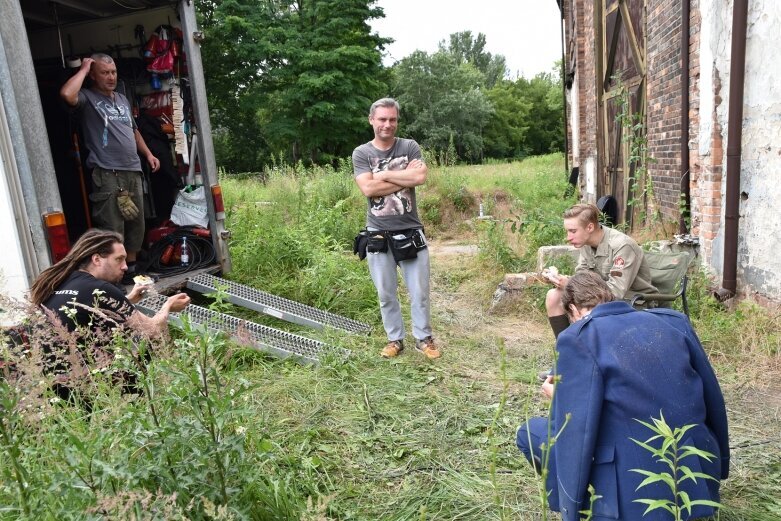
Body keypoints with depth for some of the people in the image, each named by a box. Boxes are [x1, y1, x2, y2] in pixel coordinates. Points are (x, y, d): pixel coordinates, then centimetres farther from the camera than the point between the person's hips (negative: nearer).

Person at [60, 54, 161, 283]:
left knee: (136, 224, 12)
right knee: (112, 229, -9)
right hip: (107, 174, -7)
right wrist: (83, 69, -9)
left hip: (133, 172, 7)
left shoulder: (122, 99, 22)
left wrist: (148, 154, 19)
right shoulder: (87, 97, -1)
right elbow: (67, 95, -24)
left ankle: (131, 269, 25)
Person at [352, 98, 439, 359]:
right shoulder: (361, 153, 3)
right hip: (378, 235, 0)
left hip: (410, 232, 0)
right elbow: (368, 188, -13)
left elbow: (420, 177, -14)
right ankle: (395, 339, 26)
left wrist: (384, 174, -9)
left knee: (420, 292, 6)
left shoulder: (410, 147, 4)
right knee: (386, 294, 10)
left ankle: (424, 338, 23)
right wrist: (405, 176, -9)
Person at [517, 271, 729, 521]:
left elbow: (575, 431, -17)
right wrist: (718, 469, 25)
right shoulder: (674, 320, 5)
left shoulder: (576, 338, -12)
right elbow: (713, 400, 12)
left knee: (531, 432, 10)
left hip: (637, 491, -6)